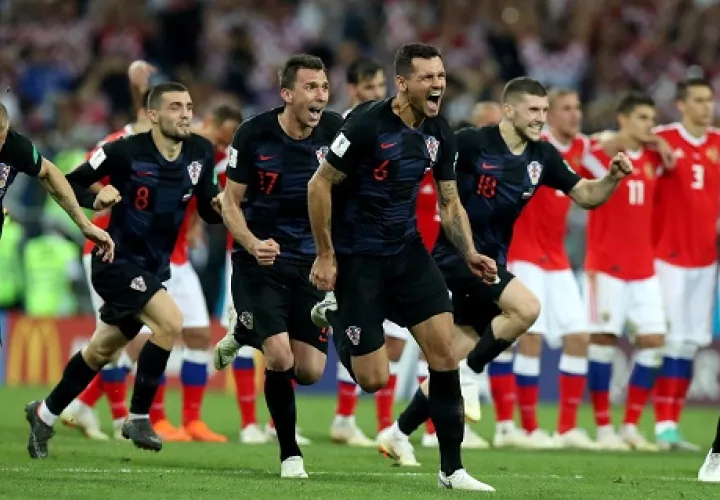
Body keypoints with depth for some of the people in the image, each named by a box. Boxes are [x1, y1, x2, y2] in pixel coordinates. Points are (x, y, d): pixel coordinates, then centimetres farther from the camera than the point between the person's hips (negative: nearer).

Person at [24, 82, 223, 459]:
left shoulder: (200, 153, -2)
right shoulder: (125, 152, -17)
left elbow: (207, 210, 6)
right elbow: (69, 184, -9)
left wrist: (220, 207, -16)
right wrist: (95, 198, -29)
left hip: (154, 268, 7)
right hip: (118, 261, -7)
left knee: (101, 351, 17)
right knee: (170, 321, -25)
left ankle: (45, 414, 37)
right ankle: (138, 418, -12)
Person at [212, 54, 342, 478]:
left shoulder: (335, 131, -8)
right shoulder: (254, 135, -12)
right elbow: (231, 202, -3)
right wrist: (254, 244, -22)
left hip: (311, 263, 3)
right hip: (260, 262, -3)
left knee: (310, 372, 1)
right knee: (280, 360, -18)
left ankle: (243, 336, 31)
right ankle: (290, 454, 3)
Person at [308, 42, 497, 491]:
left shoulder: (439, 133, 2)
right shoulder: (367, 124, -19)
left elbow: (450, 202, 12)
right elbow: (319, 185, -13)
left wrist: (469, 253, -4)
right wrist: (325, 256, -12)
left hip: (407, 251, 6)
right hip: (357, 258, -6)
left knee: (444, 349, -8)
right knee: (373, 379, -7)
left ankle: (452, 468, 0)